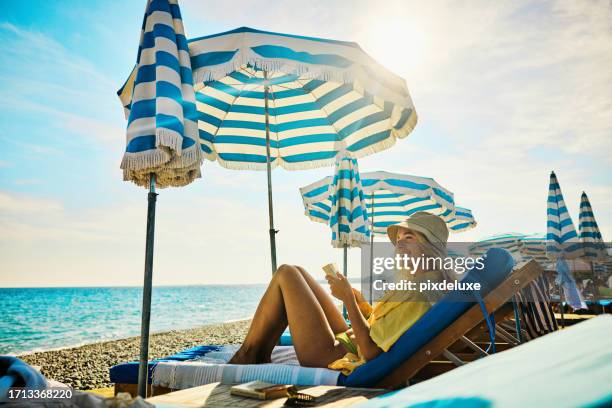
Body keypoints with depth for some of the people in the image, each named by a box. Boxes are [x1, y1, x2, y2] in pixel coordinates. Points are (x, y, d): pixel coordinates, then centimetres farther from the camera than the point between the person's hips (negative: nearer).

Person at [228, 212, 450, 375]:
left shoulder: (422, 295, -21)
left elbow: (371, 352, -25)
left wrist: (348, 299, -20)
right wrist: (359, 300, 5)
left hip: (334, 358, -10)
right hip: (345, 342, 10)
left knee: (287, 274, -4)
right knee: (297, 272, 13)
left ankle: (247, 355, 10)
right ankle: (261, 355, 13)